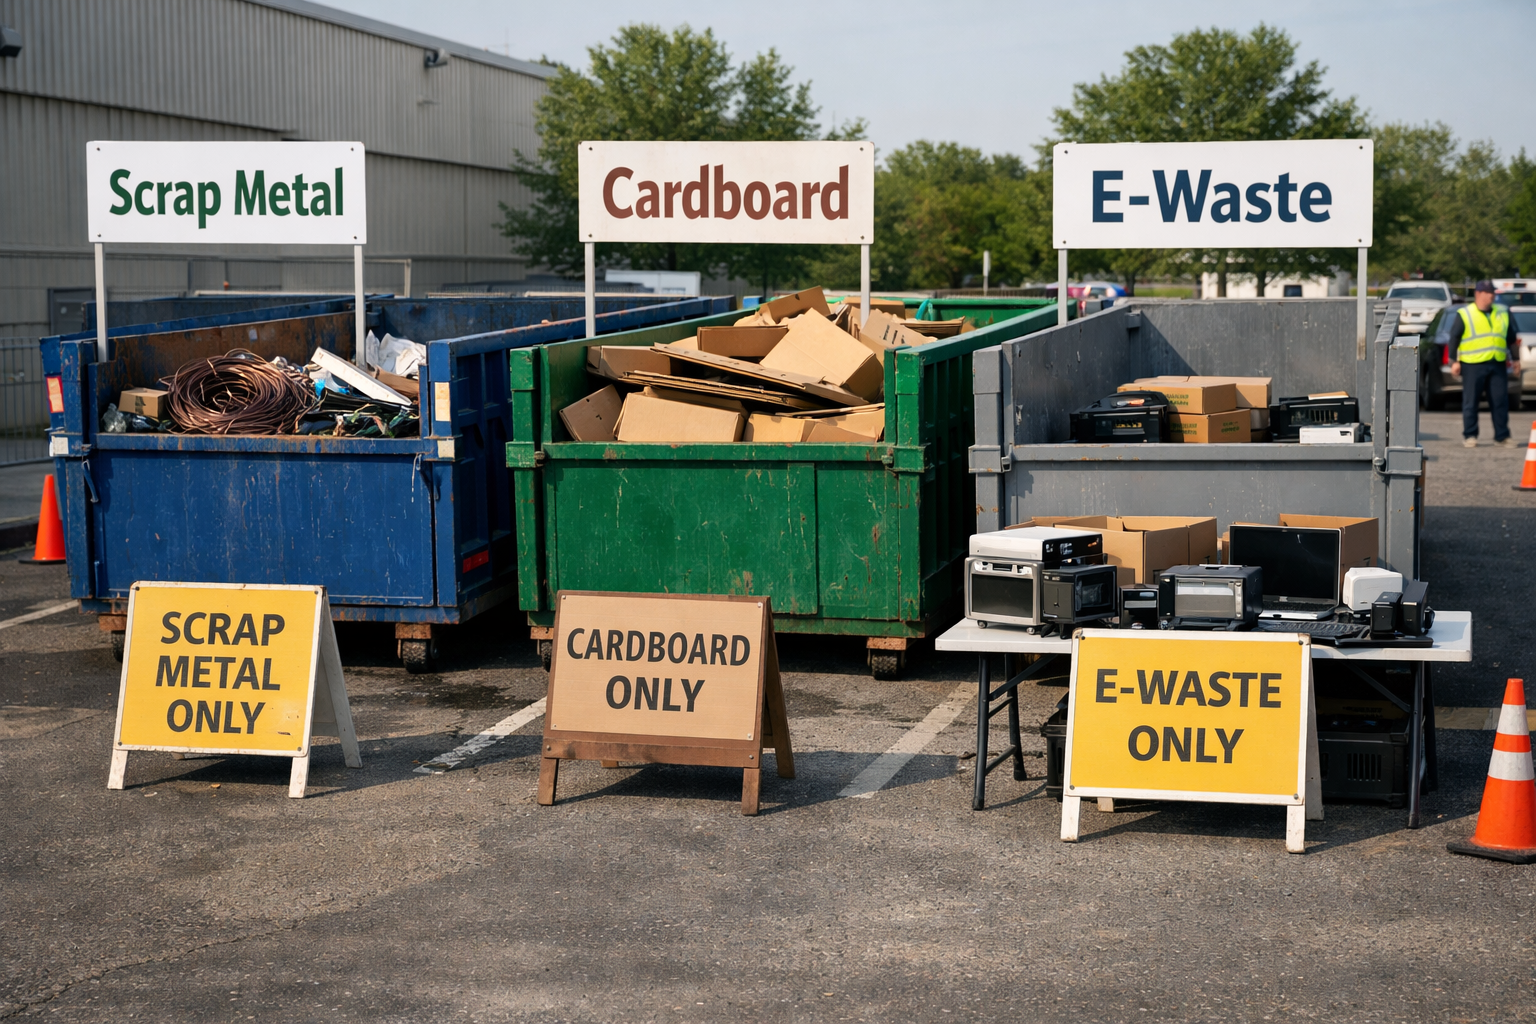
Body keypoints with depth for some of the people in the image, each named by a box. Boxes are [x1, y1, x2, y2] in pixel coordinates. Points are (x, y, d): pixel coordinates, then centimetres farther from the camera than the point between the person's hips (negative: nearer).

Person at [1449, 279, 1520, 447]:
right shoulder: (1464, 314, 1)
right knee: (1470, 402, 0)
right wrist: (1454, 361, -6)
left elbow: (1511, 338, 22)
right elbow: (1454, 338, 0)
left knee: (1500, 401, 2)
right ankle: (1469, 436, 8)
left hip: (1498, 364, 4)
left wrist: (1515, 358, 20)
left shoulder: (1502, 313, 15)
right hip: (1473, 365, -4)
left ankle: (1502, 435, 10)